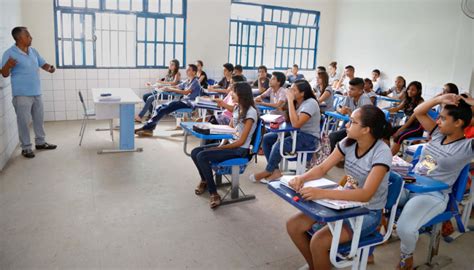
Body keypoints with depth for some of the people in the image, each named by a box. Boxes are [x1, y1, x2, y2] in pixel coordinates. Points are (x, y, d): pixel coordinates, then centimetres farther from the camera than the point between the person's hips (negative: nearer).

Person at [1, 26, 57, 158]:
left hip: (37, 93, 7)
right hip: (22, 95, -7)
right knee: (24, 121, 0)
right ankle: (26, 148, 10)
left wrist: (49, 68, -6)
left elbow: (43, 64, 17)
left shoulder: (33, 51, 8)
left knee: (39, 119, 15)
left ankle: (40, 142, 30)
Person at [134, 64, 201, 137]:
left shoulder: (195, 82, -8)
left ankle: (146, 127, -15)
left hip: (188, 103, -9)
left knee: (163, 110, -21)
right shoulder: (187, 81, 19)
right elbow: (177, 87, 21)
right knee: (159, 107, -6)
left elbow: (186, 92, -20)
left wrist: (171, 89, -19)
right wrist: (166, 88, 4)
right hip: (183, 100, 9)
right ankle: (149, 129, -11)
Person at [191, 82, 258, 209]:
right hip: (230, 143, 8)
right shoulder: (237, 108, 10)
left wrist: (220, 148, -15)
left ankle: (214, 194, -11)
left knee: (202, 156, -23)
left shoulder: (250, 112, -17)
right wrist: (222, 144, -3)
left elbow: (241, 141, -18)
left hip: (240, 149, -8)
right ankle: (204, 181, 21)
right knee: (195, 152, -1)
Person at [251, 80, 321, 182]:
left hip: (309, 138, -9)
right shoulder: (297, 102, 4)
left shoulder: (310, 103, -21)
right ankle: (275, 171, -5)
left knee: (279, 145, -30)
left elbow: (296, 124, -31)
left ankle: (268, 171, -4)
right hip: (297, 133, 9)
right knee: (266, 138, -1)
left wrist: (290, 101, -27)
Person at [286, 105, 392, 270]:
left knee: (318, 241, -26)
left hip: (368, 213, -6)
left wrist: (322, 193, -41)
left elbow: (365, 194, -32)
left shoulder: (381, 152, -24)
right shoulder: (349, 142, -5)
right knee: (293, 226, -5)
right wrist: (303, 178, -24)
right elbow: (323, 168, -3)